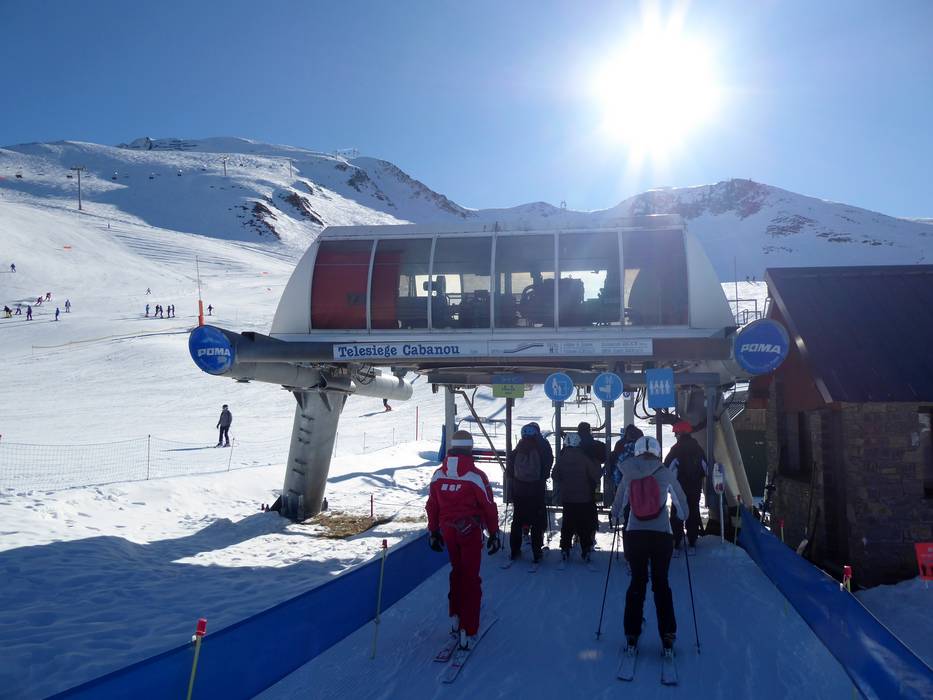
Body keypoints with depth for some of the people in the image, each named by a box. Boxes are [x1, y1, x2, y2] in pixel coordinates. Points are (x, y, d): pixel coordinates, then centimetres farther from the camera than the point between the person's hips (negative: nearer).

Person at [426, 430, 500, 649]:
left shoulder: (438, 475, -2)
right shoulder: (476, 476, -15)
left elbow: (431, 506, 6)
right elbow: (489, 507, -9)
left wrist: (434, 532, 18)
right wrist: (494, 534, 3)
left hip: (447, 531, 4)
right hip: (470, 532, -4)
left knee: (456, 571, 23)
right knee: (471, 578, 4)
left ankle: (455, 618, 29)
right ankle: (468, 631, 5)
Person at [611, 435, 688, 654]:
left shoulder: (629, 475, -1)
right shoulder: (665, 473, -3)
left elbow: (619, 501, 11)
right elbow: (680, 499, 12)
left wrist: (614, 515, 32)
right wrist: (684, 516, 32)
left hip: (634, 534, 1)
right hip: (662, 535, -1)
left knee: (637, 581, 11)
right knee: (661, 582, 10)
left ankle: (632, 635, 14)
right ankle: (667, 634, 8)